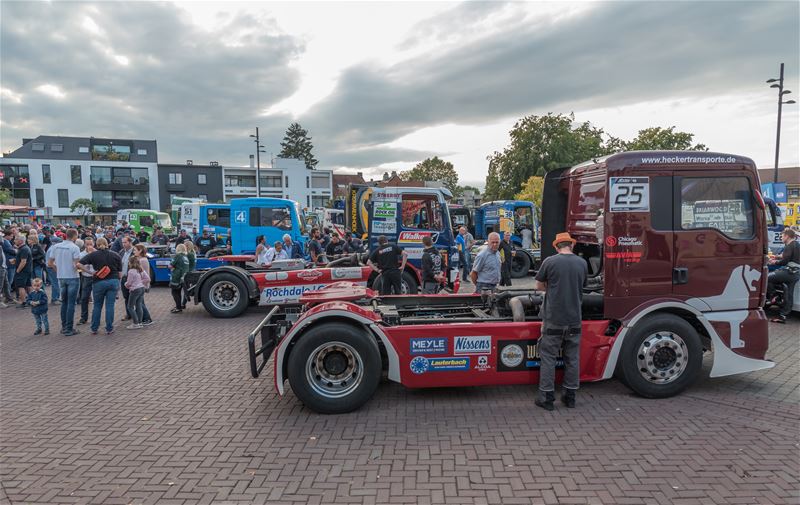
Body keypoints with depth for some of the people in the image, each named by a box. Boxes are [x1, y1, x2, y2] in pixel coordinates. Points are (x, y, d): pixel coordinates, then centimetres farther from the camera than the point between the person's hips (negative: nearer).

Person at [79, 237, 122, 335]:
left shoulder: (93, 254, 1)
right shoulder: (115, 255, 6)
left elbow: (79, 264, -11)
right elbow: (120, 273, 6)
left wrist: (90, 272, -6)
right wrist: (118, 285, 16)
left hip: (99, 282, -1)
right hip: (114, 282, 1)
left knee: (97, 306, 13)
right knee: (110, 305, 5)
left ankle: (94, 328, 19)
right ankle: (109, 329, 8)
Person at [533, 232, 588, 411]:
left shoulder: (550, 261, -9)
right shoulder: (582, 263, 2)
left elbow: (539, 286, 1)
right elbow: (581, 287, 14)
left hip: (553, 319, -3)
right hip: (574, 319, 4)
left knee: (548, 357, 6)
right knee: (572, 358, 14)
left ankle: (546, 397, 9)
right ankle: (570, 396, 23)